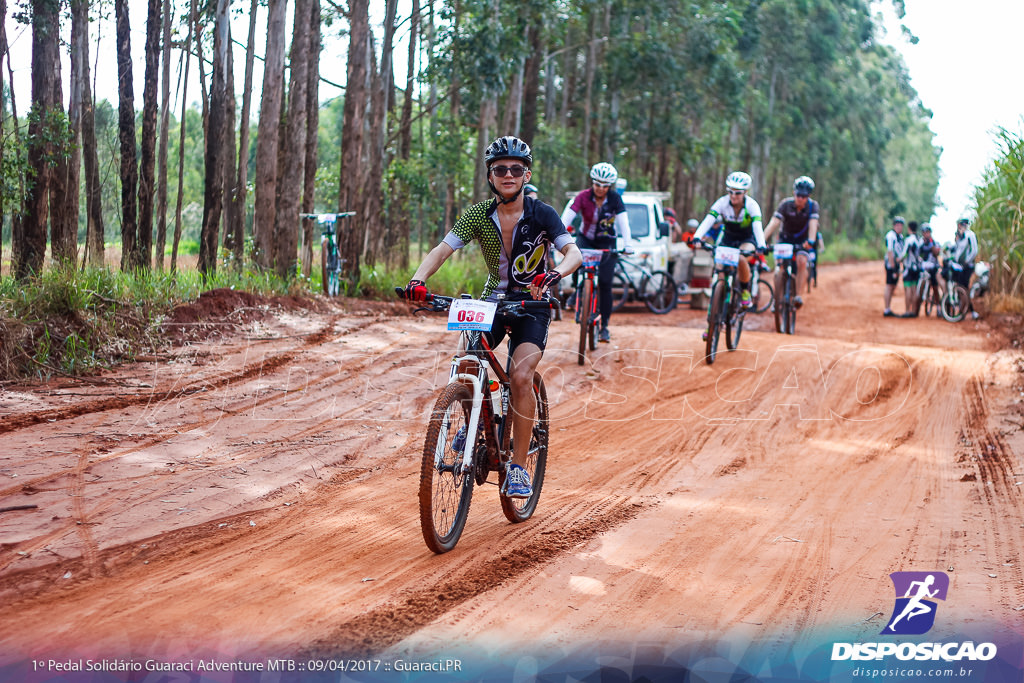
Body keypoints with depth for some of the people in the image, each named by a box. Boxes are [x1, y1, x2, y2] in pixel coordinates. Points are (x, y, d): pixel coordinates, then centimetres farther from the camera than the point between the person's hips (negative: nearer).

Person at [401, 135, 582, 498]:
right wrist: (418, 279, -35)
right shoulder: (478, 215, -7)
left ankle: (518, 466, -13)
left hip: (532, 304, -3)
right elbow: (442, 250, -15)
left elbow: (573, 253, -23)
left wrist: (555, 274, -46)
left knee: (521, 376, -23)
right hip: (493, 300, 3)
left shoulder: (541, 214, -13)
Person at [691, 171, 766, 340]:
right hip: (727, 238, 2)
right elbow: (708, 220, -33)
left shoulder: (752, 205, -24)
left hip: (747, 239, -2)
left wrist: (761, 246, -55)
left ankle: (745, 291, -7)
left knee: (741, 260, -36)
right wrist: (697, 237, -50)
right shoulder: (722, 202, -20)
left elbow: (757, 226, -37)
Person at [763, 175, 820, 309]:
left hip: (803, 241, 0)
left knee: (802, 262, -27)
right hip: (785, 238, 1)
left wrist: (811, 241, -51)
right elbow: (774, 223, -29)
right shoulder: (786, 204, -20)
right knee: (780, 266, -15)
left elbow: (813, 224, -32)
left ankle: (799, 295, -21)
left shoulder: (813, 206, -18)